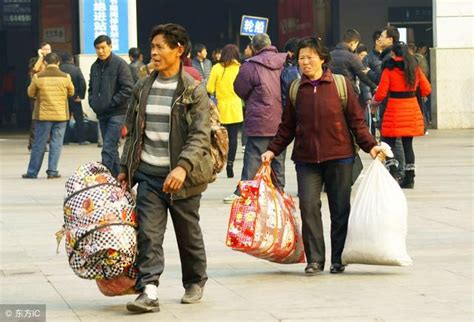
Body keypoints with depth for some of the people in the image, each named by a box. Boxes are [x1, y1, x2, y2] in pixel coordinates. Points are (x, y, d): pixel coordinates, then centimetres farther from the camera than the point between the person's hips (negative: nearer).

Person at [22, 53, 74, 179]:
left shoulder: (38, 77, -7)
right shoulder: (65, 77, -5)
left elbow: (31, 93, 6)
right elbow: (71, 92, 11)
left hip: (43, 115, 0)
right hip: (61, 115, 0)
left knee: (38, 144, 6)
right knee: (56, 144, 6)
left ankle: (32, 172, 9)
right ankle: (52, 171, 3)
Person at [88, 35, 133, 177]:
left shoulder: (120, 64, -8)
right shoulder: (95, 66, 13)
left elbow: (128, 88, -14)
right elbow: (91, 88, 25)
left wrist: (111, 103, -15)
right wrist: (93, 103, 8)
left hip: (116, 113, -7)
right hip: (101, 114, 7)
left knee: (108, 148, -15)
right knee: (111, 149, 13)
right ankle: (116, 177, 20)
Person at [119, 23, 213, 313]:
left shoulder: (194, 92, -8)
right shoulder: (143, 89, 8)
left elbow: (201, 136, -16)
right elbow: (133, 131, 17)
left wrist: (182, 167, -29)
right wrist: (126, 168, 15)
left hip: (181, 176, -3)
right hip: (148, 175, 4)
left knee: (188, 233, 11)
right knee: (148, 233, -9)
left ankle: (195, 283, 30)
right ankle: (149, 291, -14)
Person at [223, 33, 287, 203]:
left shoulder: (251, 66, -12)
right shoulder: (285, 62, 0)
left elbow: (239, 89, 0)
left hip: (260, 121, -5)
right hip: (281, 122, 5)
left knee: (253, 158, -3)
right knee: (278, 158, 14)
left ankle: (242, 193, -5)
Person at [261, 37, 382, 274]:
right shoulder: (296, 89, 7)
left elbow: (356, 120, 2)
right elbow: (287, 127, 13)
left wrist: (370, 145, -7)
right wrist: (273, 150, 4)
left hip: (339, 157, -1)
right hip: (306, 159, 1)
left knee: (340, 210, 5)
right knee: (309, 207, -8)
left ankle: (338, 259, 17)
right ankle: (314, 260, -1)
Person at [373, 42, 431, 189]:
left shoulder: (389, 69, -8)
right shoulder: (415, 68, 5)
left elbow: (381, 93, -9)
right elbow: (426, 89, 8)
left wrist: (375, 101, 12)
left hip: (395, 107, -5)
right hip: (412, 108, 5)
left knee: (389, 143, 2)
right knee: (408, 144, 8)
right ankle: (409, 178, 8)